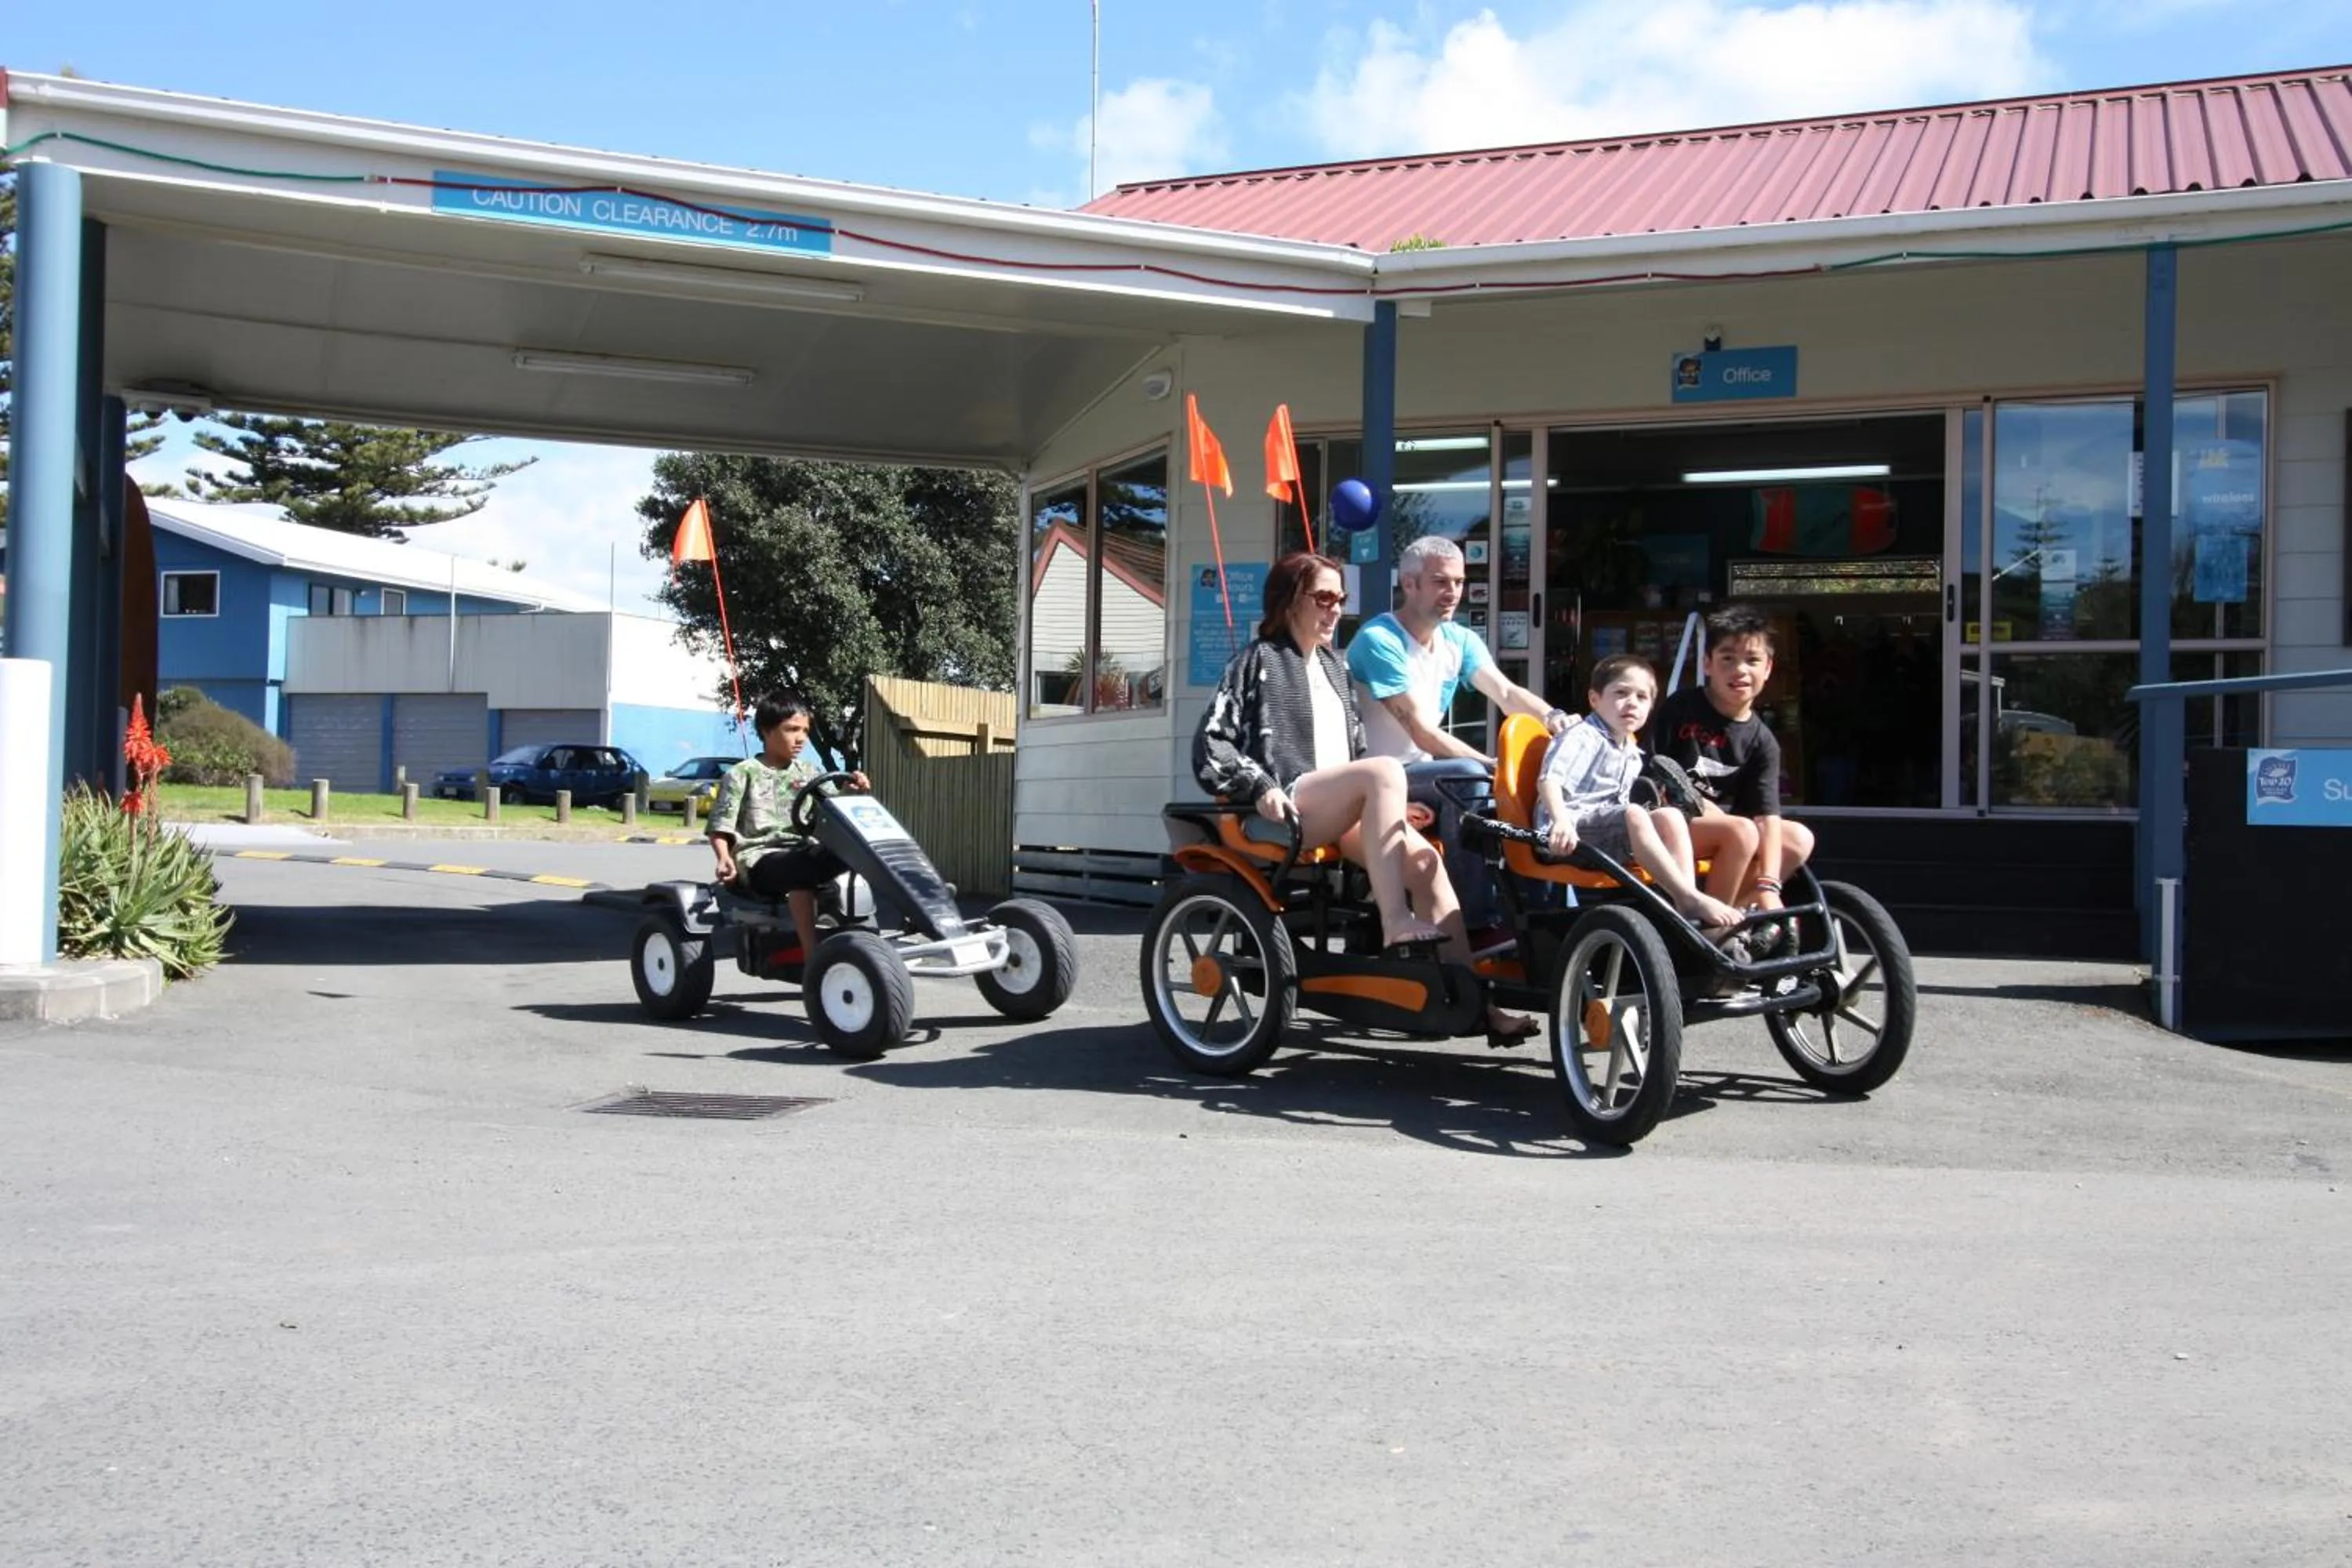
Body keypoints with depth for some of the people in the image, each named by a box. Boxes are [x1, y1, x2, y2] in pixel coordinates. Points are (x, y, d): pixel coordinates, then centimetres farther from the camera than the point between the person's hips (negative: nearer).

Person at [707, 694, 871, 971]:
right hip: (759, 857, -5)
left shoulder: (809, 771, 17)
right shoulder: (741, 775, 4)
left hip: (804, 850, 5)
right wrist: (724, 858, -19)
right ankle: (812, 957, -43)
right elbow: (721, 826, 0)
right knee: (800, 869, -39)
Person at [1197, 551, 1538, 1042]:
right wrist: (1260, 787, -19)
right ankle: (1395, 924, -38)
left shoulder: (1333, 666, 24)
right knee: (1386, 770, -33)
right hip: (1290, 808, -6)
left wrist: (1387, 800, 9)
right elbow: (1210, 743, -5)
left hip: (1343, 809, 7)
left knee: (1424, 859, -20)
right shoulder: (1260, 660, 3)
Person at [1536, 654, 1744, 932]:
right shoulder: (1581, 737, -6)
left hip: (1613, 840, 8)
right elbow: (1549, 779, -22)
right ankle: (1692, 899, -34)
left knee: (1669, 816, -12)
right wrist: (1561, 820, -39)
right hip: (1573, 831, -8)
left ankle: (1686, 909, -26)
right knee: (1635, 815, -30)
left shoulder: (1633, 755, 22)